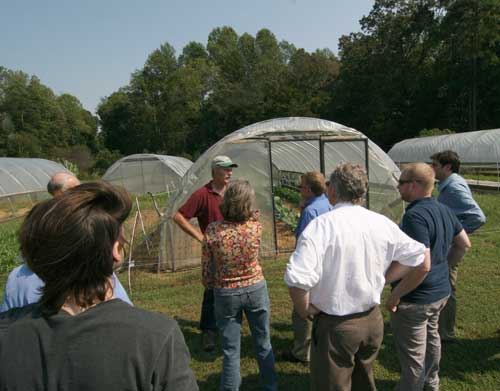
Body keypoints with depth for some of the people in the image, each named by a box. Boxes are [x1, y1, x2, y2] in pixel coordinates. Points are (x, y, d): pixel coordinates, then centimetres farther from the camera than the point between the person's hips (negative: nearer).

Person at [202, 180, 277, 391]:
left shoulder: (213, 230, -19)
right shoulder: (256, 226, -17)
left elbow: (207, 268, -8)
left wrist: (211, 286, 9)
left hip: (226, 293, -1)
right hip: (255, 289, 2)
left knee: (231, 350, 12)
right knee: (263, 345, 21)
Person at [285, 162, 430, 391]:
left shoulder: (320, 226, -20)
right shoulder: (383, 224, -4)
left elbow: (297, 279, -31)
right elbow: (423, 262, 3)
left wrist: (305, 311, -12)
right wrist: (397, 293, 14)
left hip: (335, 326, -5)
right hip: (373, 322, 5)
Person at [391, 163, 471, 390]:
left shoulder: (415, 215, -26)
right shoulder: (444, 210, 4)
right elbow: (464, 244, 15)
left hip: (415, 299, -10)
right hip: (440, 292, 10)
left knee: (412, 353, 7)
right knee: (431, 338, 27)